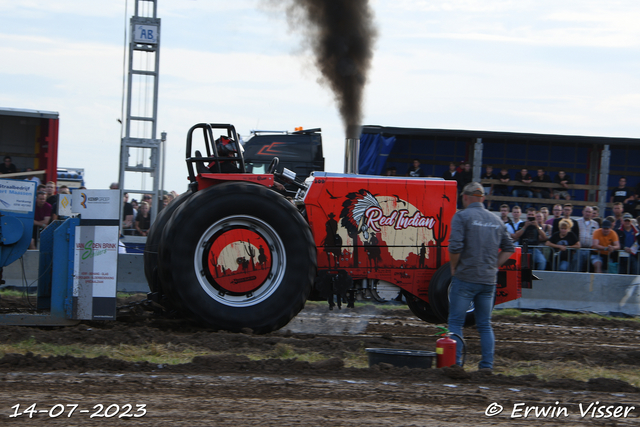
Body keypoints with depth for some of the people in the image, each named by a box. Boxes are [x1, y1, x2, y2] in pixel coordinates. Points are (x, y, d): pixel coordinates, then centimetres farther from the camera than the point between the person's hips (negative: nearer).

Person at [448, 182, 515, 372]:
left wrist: (453, 267, -3)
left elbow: (455, 247, -17)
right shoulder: (496, 220, 11)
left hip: (465, 278, -5)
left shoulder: (462, 216, -7)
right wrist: (493, 266, 15)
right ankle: (487, 363, 6)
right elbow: (509, 248, 15)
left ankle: (455, 362, -3)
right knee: (485, 324, 11)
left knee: (456, 322, 2)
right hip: (489, 280, 5)